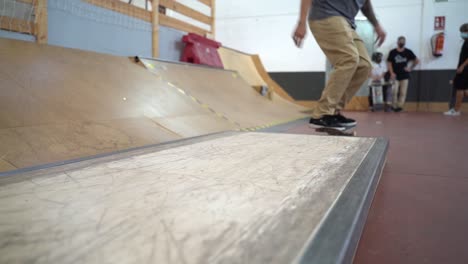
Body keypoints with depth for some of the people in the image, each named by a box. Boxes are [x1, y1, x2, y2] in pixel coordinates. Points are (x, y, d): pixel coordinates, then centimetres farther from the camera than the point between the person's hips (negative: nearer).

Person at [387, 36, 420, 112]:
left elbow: (417, 61, 13)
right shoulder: (392, 52, 1)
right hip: (395, 76, -1)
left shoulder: (408, 52, 4)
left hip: (404, 75, 1)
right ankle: (394, 106, 2)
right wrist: (391, 73, -10)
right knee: (394, 92, -6)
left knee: (403, 92, -3)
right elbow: (389, 63, 0)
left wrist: (411, 68, 3)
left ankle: (400, 106, 3)